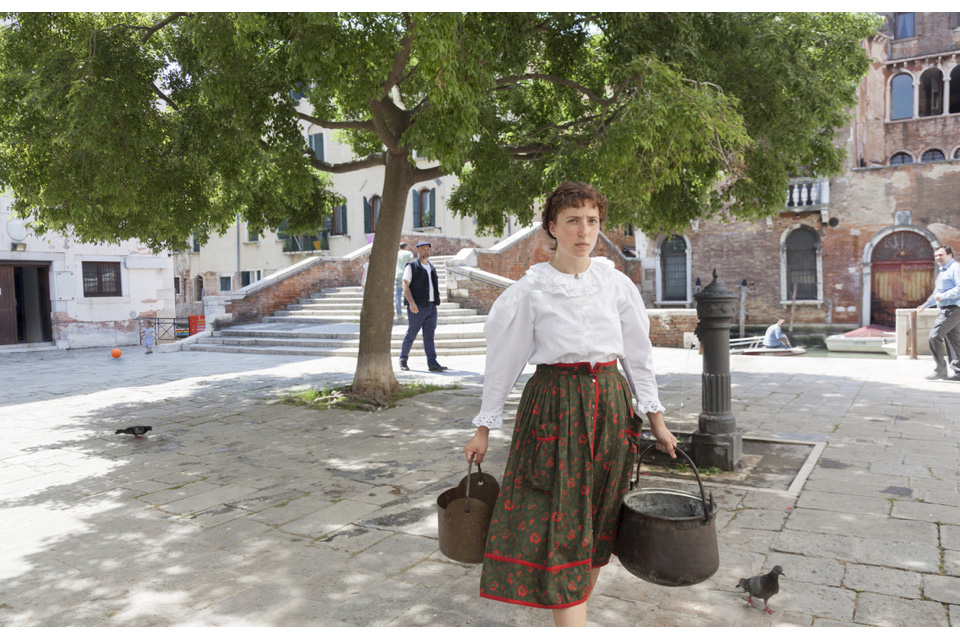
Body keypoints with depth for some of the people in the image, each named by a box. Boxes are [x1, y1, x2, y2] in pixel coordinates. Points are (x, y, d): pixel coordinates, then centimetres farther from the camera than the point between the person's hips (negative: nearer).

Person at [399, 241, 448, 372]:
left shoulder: (432, 268, 18)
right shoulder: (411, 267, -2)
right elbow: (405, 285, -10)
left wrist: (435, 301, 19)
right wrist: (411, 302, -21)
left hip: (431, 307, 5)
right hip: (417, 307, -5)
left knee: (429, 335, 0)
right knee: (411, 334, 2)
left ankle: (432, 363, -5)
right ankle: (403, 359, 18)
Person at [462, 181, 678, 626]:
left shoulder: (617, 284, 4)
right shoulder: (530, 290, -4)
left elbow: (638, 355, 11)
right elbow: (503, 359, 2)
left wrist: (656, 421, 11)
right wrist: (484, 427, 4)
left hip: (609, 406, 4)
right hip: (553, 408, -3)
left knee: (596, 523, 11)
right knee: (557, 527, -5)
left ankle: (572, 618, 29)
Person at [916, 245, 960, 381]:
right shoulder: (942, 271, 23)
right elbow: (937, 293, 31)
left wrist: (943, 296, -23)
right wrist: (925, 304, 26)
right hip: (944, 309, 10)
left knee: (935, 336, -14)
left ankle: (941, 370, -10)